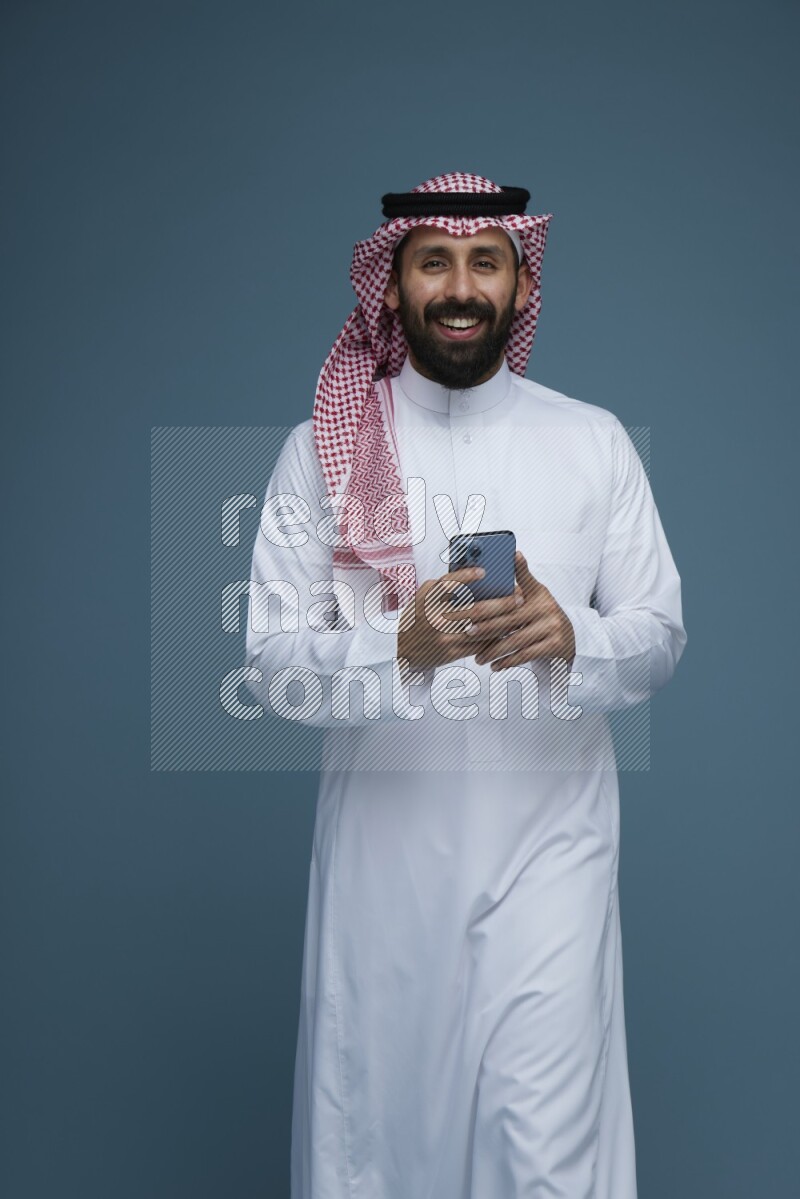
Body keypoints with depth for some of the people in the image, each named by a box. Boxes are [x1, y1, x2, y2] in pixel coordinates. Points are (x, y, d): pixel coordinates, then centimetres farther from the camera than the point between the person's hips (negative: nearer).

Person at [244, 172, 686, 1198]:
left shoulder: (595, 442, 4)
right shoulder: (320, 450, 1)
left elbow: (660, 637, 4)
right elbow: (274, 663, -5)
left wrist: (571, 638, -19)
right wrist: (402, 644, -24)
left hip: (548, 840, 0)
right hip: (383, 839, 0)